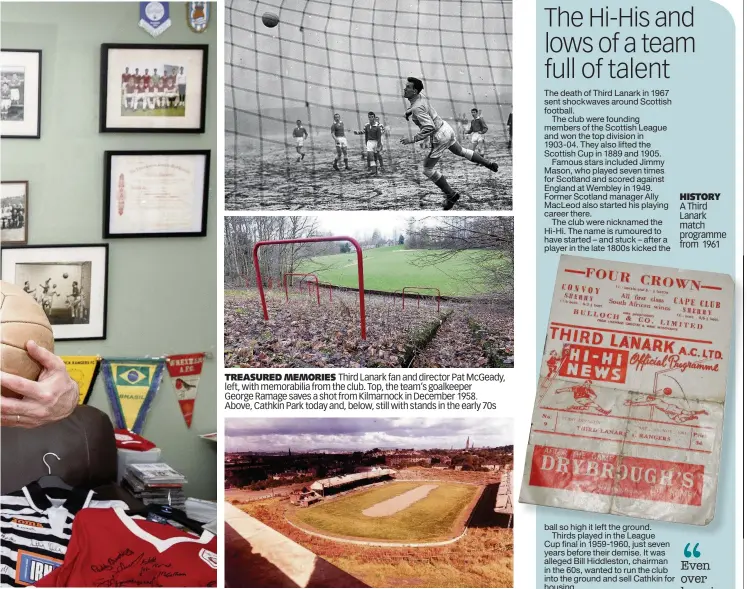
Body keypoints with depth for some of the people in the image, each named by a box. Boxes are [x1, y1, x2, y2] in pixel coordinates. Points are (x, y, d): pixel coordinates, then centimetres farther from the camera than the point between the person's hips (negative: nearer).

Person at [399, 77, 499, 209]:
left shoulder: (417, 108, -27)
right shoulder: (420, 98, 2)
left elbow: (429, 128, -37)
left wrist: (411, 140, -33)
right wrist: (408, 111, 9)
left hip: (439, 137, -9)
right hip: (446, 128, 9)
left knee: (427, 169, 3)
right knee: (460, 151, 33)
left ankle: (451, 194, 9)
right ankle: (489, 164, 41)